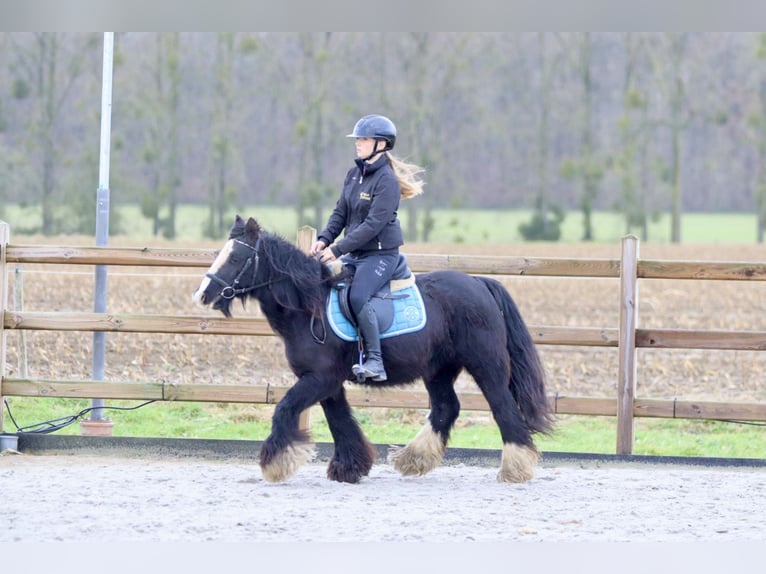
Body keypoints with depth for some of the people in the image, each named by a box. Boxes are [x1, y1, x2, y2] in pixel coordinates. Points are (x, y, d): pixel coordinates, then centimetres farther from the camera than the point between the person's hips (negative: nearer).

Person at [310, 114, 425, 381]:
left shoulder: (387, 180, -15)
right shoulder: (354, 175, 11)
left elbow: (373, 224, -21)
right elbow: (340, 213, 14)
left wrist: (338, 249, -22)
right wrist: (324, 239, -5)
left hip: (381, 254, -9)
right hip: (355, 254, 9)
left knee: (358, 296, -30)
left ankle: (375, 361, -27)